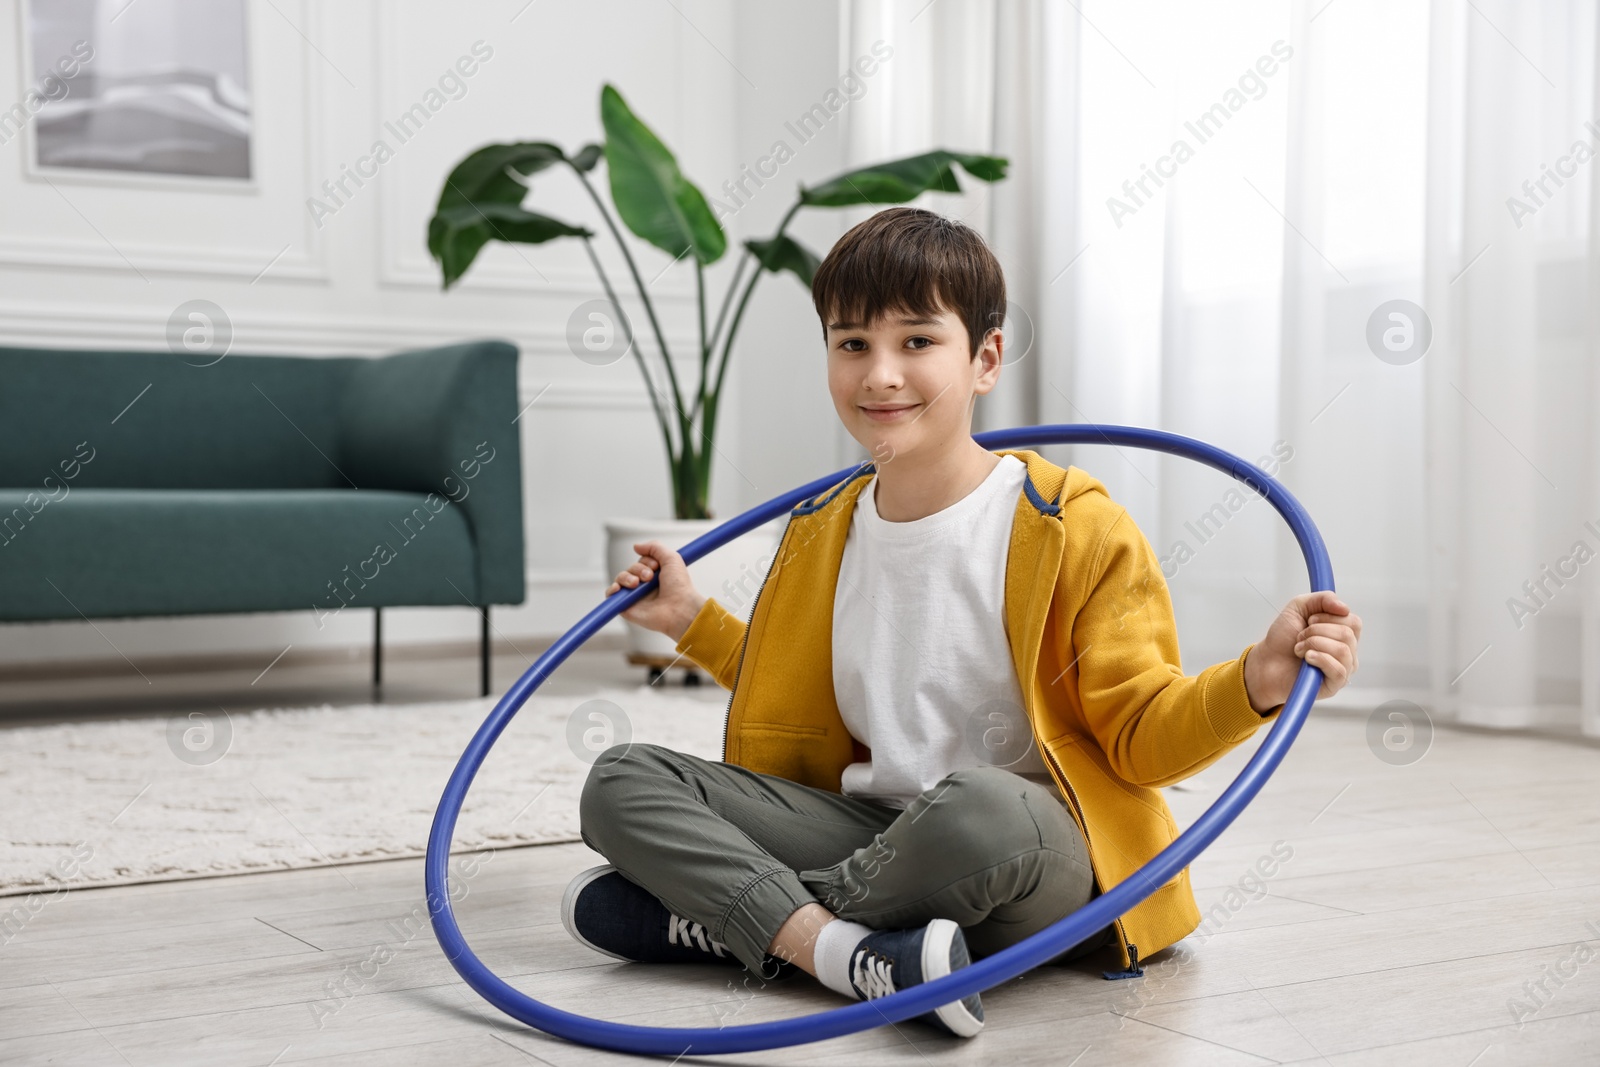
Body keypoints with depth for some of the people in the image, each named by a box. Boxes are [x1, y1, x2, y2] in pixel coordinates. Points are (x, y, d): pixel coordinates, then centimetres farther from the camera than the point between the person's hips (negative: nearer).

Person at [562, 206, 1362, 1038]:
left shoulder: (1076, 530, -8)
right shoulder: (820, 535, 11)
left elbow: (1141, 735, -7)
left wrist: (1255, 680, -25)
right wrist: (694, 622, 26)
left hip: (1038, 850, -5)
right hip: (874, 831, 6)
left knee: (979, 805, -43)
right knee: (621, 782, -9)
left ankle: (725, 918, -18)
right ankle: (851, 955, -29)